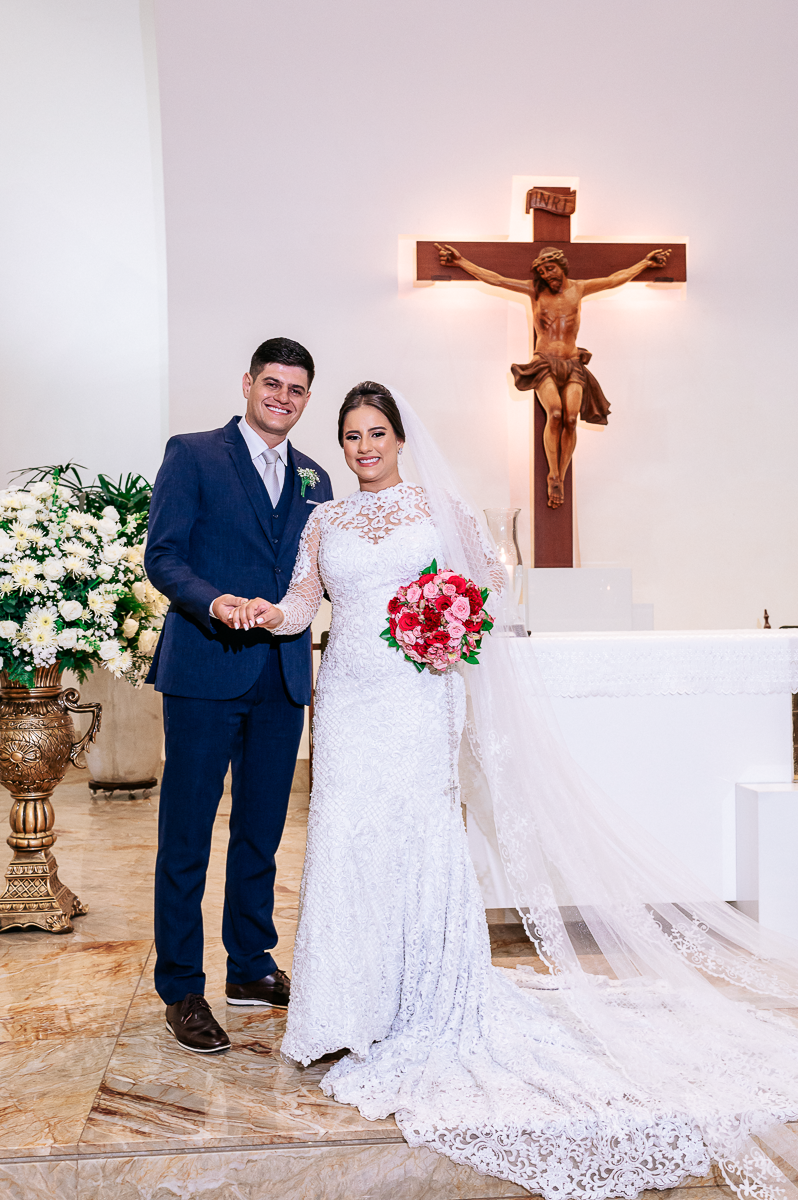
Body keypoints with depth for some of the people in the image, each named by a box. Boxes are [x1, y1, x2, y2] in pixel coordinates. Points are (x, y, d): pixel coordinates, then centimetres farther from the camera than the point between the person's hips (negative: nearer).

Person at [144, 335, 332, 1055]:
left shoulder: (314, 479, 16)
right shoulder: (192, 455, 1)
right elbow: (162, 555, -6)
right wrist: (212, 601, -24)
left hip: (283, 678, 5)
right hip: (205, 672, -5)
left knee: (261, 833, 14)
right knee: (186, 836, 2)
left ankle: (252, 969, 29)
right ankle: (181, 990, 14)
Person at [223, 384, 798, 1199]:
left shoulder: (435, 505, 8)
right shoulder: (324, 521, 13)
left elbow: (483, 579, 12)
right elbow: (301, 603, 5)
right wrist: (269, 612, -17)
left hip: (416, 696, -2)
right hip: (348, 698, 2)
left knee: (416, 837, -4)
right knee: (348, 840, 0)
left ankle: (428, 1003, 10)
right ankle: (359, 1009, 16)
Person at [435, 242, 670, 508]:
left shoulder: (578, 288, 12)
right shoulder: (535, 289, 9)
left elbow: (616, 279, 24)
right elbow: (494, 279, 9)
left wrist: (646, 262, 30)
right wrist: (461, 261, 8)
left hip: (572, 364, 2)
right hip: (543, 363, -1)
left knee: (571, 417, -23)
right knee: (555, 412, -28)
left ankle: (561, 479, -14)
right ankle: (553, 477, -21)